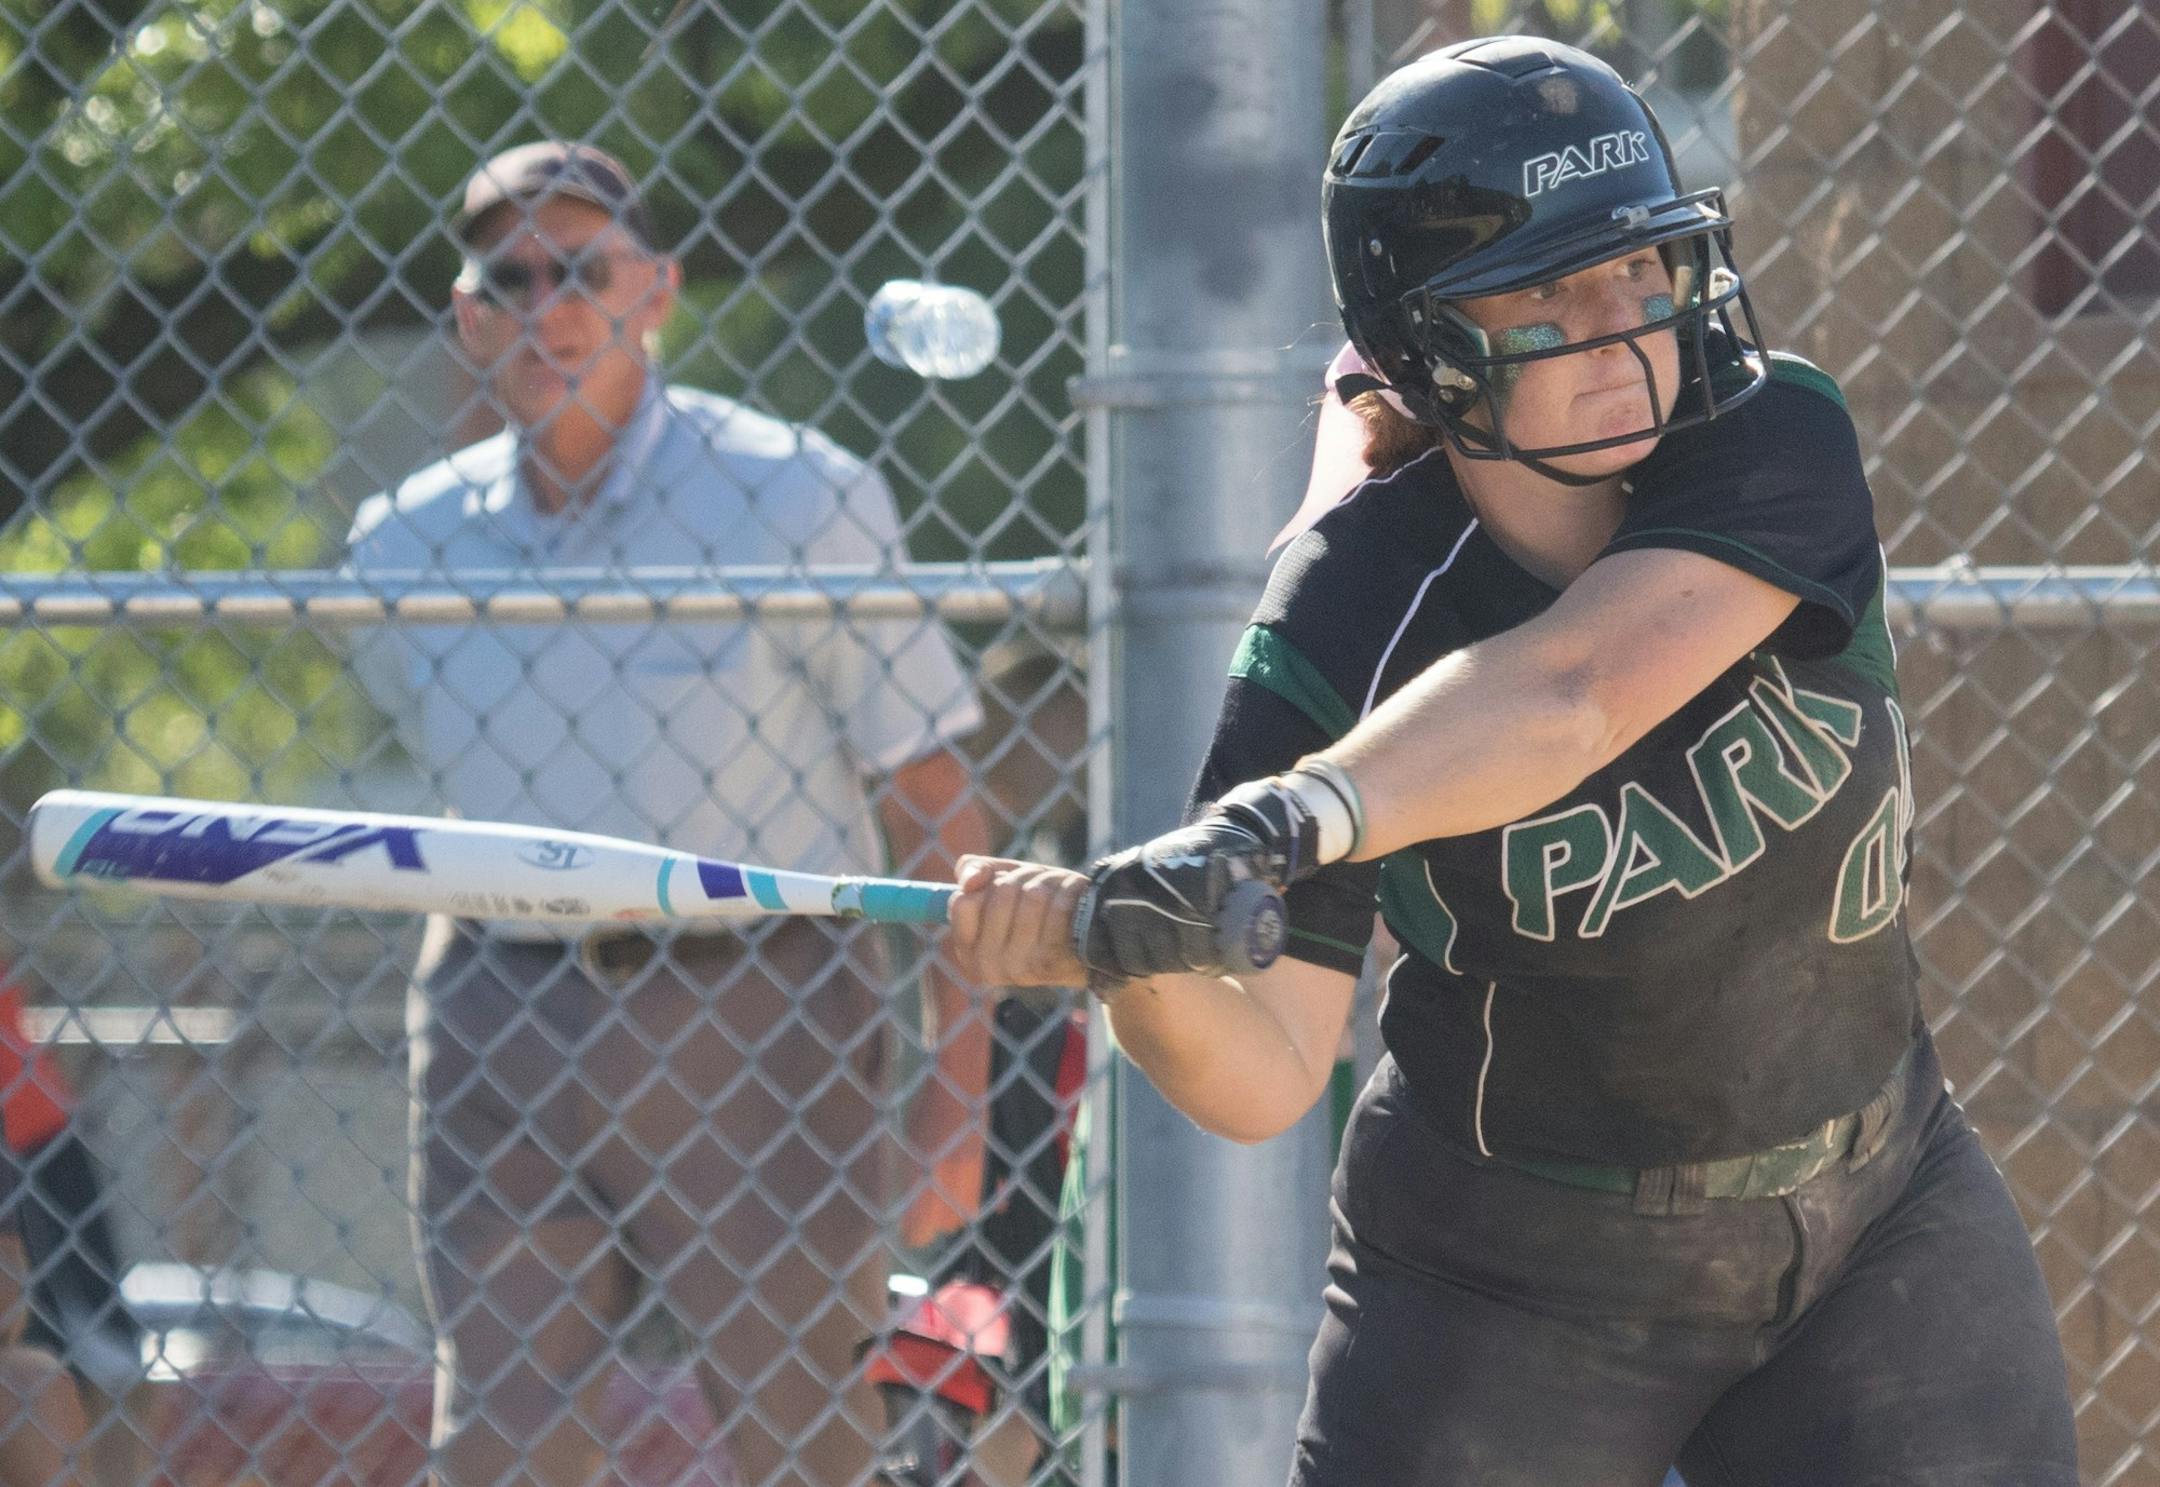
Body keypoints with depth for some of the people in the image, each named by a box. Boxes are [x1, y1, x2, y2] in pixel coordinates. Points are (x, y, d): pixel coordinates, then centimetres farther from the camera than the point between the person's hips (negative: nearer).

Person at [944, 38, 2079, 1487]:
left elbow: (1563, 697, -35)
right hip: (1517, 1283, -2)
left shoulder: (1776, 443, -16)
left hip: (1878, 1225, 2)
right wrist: (1144, 973, -44)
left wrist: (1285, 821, -51)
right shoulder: (1347, 621, -19)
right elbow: (1267, 1075, -22)